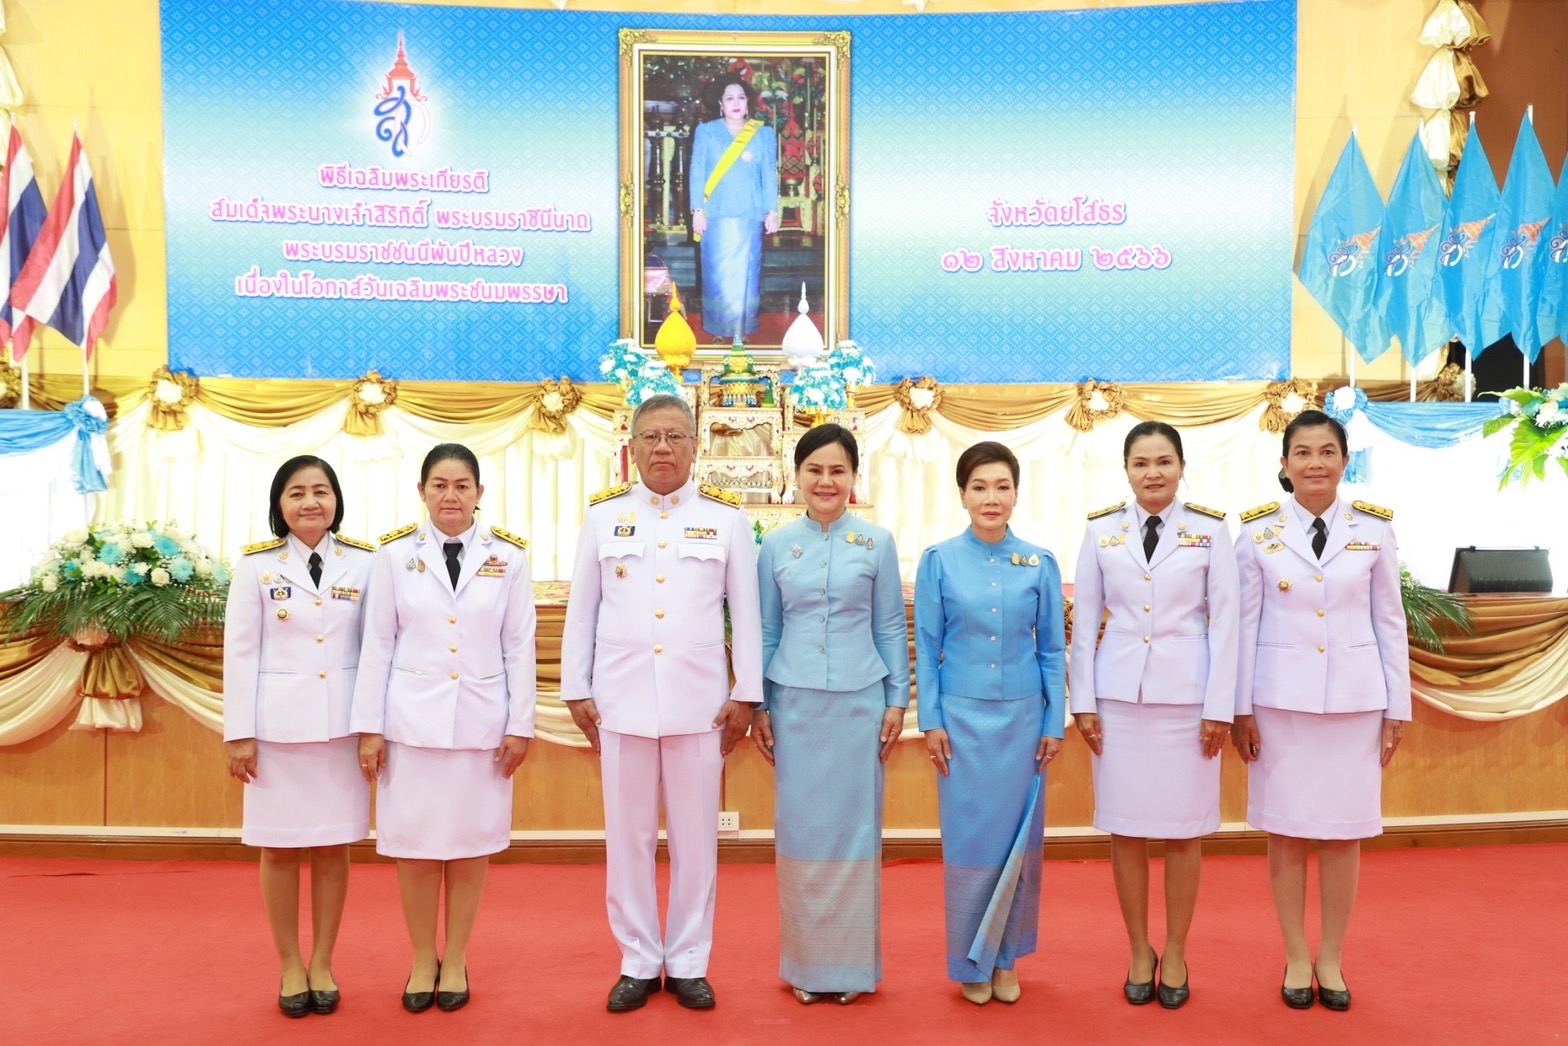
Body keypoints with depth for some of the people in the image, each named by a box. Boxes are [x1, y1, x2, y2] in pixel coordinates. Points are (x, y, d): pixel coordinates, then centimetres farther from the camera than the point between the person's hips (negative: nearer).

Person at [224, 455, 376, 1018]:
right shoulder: (256, 564, 0)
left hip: (341, 723, 1)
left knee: (334, 846, 7)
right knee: (280, 847, 6)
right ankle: (290, 967, 20)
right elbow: (240, 651, -1)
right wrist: (239, 733, -5)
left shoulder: (363, 562, 2)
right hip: (278, 722, -1)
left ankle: (322, 965, 20)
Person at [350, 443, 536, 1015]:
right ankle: (422, 960, 22)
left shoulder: (508, 557, 1)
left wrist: (520, 726, -1)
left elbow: (519, 647, 2)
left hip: (482, 721, 0)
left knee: (472, 844, 7)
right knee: (414, 844, 5)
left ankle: (455, 961, 22)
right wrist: (369, 727, -1)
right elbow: (377, 645, 1)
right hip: (412, 719, 0)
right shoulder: (396, 555, 1)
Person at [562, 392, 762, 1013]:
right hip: (621, 695, 1)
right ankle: (638, 962, 20)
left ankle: (688, 963, 19)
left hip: (698, 697, -1)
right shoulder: (603, 515, 6)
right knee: (628, 836, 7)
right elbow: (582, 609, 7)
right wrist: (576, 691, 3)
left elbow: (746, 611, 3)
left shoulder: (725, 517, 3)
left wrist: (746, 694, -1)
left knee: (695, 836, 6)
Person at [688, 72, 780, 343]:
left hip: (749, 215, 1)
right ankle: (719, 329, 9)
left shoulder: (764, 134, 8)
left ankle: (742, 329, 10)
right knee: (717, 272, 0)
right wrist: (697, 211, -5)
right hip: (717, 215, 0)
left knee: (745, 271, 2)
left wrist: (772, 212, -1)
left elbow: (770, 175, 6)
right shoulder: (706, 132, 5)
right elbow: (697, 174, 2)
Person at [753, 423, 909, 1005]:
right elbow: (765, 630, 8)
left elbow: (891, 627, 4)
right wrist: (758, 707, 5)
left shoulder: (877, 543, 1)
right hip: (795, 702, 1)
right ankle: (806, 963, 19)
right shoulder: (776, 545, 4)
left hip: (859, 701, -1)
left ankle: (851, 963, 17)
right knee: (800, 827, 6)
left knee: (855, 826, 4)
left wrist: (898, 700, 1)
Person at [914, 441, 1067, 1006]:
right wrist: (931, 721, -4)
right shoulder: (939, 560, -2)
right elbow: (926, 647, 0)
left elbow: (1053, 650, 6)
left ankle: (1006, 957, 23)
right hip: (963, 718, -1)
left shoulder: (1040, 564, 2)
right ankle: (971, 963, 18)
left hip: (1023, 717, 2)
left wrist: (1054, 723, 3)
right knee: (968, 840, 4)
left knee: (1019, 839, 7)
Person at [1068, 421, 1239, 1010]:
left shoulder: (1210, 531, 1)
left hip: (1186, 696, -1)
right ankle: (1139, 951, 21)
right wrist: (1083, 702, 2)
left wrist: (1220, 707, -5)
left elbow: (1225, 622, -1)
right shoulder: (1101, 532, 4)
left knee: (1184, 830, 5)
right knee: (1125, 829, 5)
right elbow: (1085, 621, 6)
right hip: (1120, 696, 1)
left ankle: (1176, 954, 20)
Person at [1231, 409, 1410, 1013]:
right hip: (1280, 699, -1)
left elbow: (1390, 621, 5)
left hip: (1354, 698, 1)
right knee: (1286, 831, 5)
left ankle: (1331, 959, 21)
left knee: (1344, 832, 6)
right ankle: (1296, 958, 20)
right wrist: (1240, 709, -1)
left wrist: (1398, 707, 4)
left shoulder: (1374, 529, 2)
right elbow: (1245, 623, 0)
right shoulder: (1259, 531, -1)